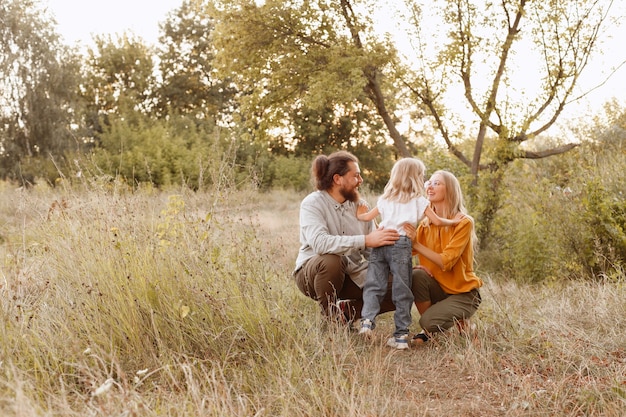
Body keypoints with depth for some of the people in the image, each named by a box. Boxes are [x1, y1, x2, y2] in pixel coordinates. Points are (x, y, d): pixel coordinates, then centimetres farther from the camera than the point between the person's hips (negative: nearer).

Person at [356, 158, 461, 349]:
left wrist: (359, 215, 50)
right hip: (401, 244, -3)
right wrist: (454, 222, 28)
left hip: (380, 243, 3)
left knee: (374, 285, 4)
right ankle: (401, 335, 2)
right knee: (402, 290, 2)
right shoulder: (419, 200, 11)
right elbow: (437, 221, 10)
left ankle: (367, 321, -15)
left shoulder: (385, 199, 21)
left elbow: (368, 216, 28)